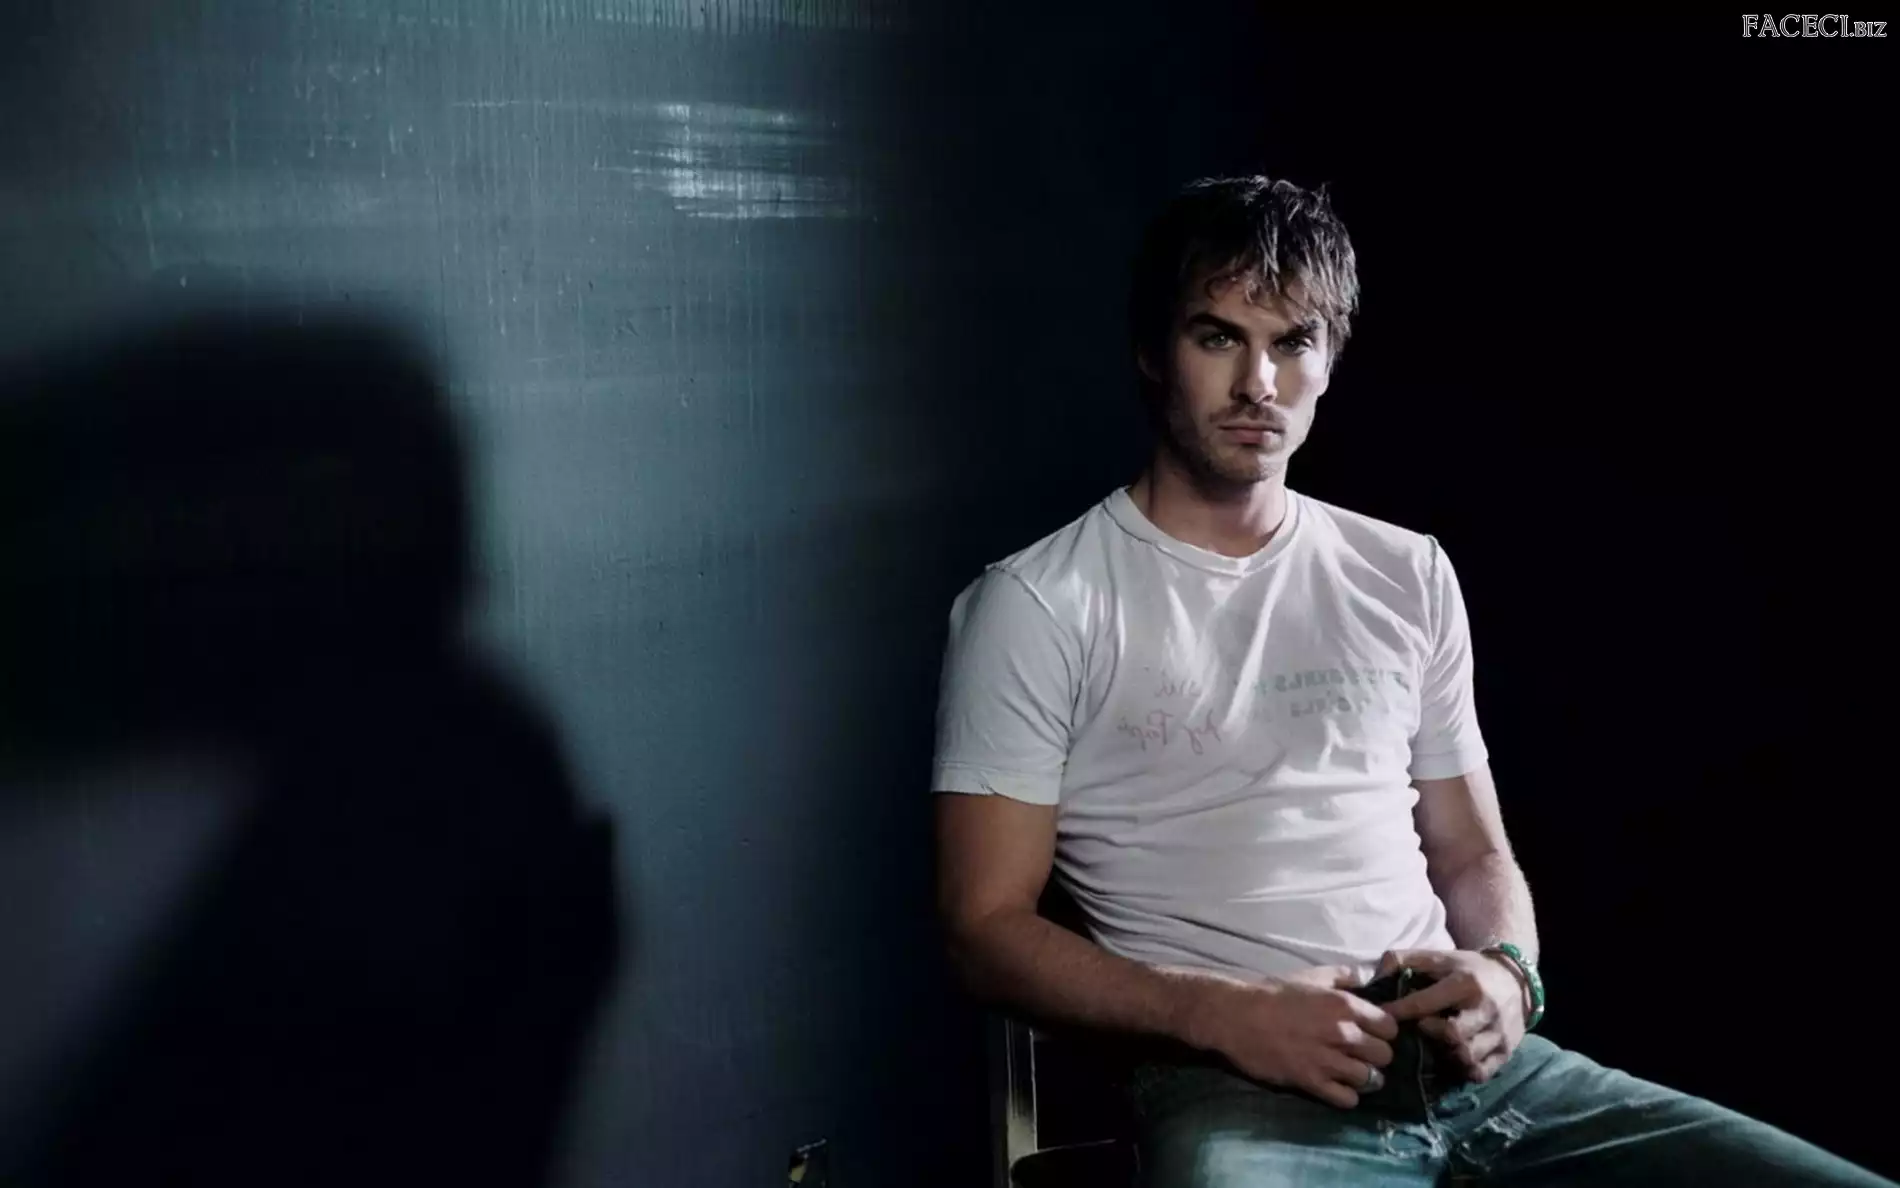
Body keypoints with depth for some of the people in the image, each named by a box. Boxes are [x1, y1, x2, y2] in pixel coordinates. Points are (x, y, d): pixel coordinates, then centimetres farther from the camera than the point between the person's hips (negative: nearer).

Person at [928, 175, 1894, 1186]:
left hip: (1467, 1061, 6)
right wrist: (1225, 1013, -15)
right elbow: (988, 929, -2)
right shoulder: (1038, 607, 1)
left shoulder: (1408, 578, 17)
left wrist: (1505, 973, -2)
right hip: (1235, 1087, -5)